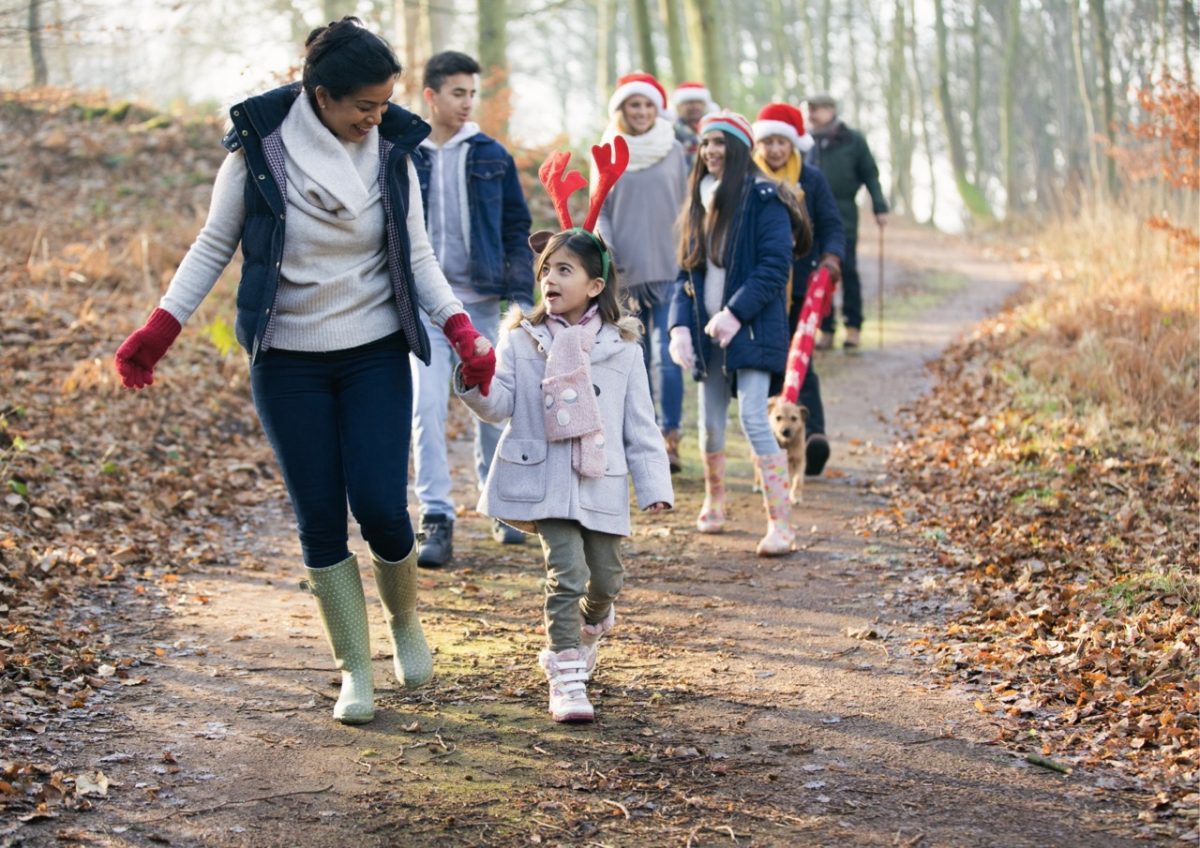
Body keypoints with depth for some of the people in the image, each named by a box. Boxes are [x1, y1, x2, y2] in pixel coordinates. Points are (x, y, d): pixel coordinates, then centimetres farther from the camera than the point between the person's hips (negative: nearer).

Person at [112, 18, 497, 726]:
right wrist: (159, 331, -7)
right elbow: (214, 247, 0)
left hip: (376, 355, 1)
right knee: (321, 522, 2)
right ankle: (356, 672, 15)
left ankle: (405, 619, 22)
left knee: (380, 508, -9)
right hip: (288, 362, -1)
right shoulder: (259, 148, -10)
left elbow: (418, 256, 4)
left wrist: (462, 330, -10)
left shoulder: (392, 151, -4)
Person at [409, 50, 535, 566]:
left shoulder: (490, 156, 5)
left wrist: (522, 297, 0)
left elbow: (516, 229, 7)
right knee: (427, 407, -10)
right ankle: (436, 520, -9)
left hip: (481, 300, 2)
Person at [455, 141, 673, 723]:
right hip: (542, 479, -2)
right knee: (565, 574, -13)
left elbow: (639, 424, 5)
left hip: (601, 481, 2)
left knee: (605, 579, 12)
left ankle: (585, 632, 46)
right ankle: (566, 679, -6)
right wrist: (475, 383, -27)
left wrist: (654, 485, 2)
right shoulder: (521, 340, 2)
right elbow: (499, 404, -6)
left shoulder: (620, 348, 3)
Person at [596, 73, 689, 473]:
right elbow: (599, 213, 8)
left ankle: (670, 439, -9)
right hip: (625, 273, 1)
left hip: (668, 270, -1)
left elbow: (688, 207, 11)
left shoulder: (674, 151, 7)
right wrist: (607, 252, -7)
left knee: (667, 355, -12)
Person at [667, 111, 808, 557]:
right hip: (708, 332, 6)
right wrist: (680, 325, 0)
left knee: (753, 418, -16)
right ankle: (713, 502, 35)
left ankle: (781, 524, -16)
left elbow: (774, 267, -15)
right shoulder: (700, 202, 13)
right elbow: (687, 271, 13)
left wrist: (735, 312, -23)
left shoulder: (764, 200, -7)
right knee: (710, 424, 13)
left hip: (753, 330, -6)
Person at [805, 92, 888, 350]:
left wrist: (879, 207, 1)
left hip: (843, 215, -3)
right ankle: (825, 330, 7)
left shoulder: (853, 140, 3)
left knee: (847, 269, -5)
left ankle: (853, 327, 4)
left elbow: (870, 175, 7)